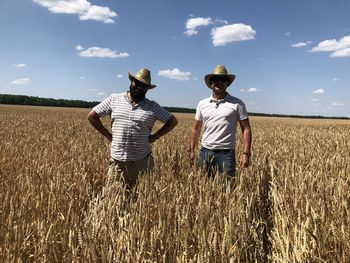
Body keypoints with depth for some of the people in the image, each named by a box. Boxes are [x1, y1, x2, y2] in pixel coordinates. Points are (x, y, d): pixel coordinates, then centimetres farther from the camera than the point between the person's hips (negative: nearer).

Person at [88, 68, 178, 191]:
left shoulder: (153, 106, 2)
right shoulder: (114, 99, 3)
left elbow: (173, 121, 7)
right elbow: (92, 116, 7)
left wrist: (155, 136, 0)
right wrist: (108, 136, 2)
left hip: (143, 160, 0)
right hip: (118, 160, 0)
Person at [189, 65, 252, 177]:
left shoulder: (237, 104, -2)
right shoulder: (202, 104, 7)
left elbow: (246, 129, -2)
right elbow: (195, 129, 12)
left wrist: (246, 153, -9)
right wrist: (191, 150, 7)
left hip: (226, 153, -3)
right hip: (205, 152, 3)